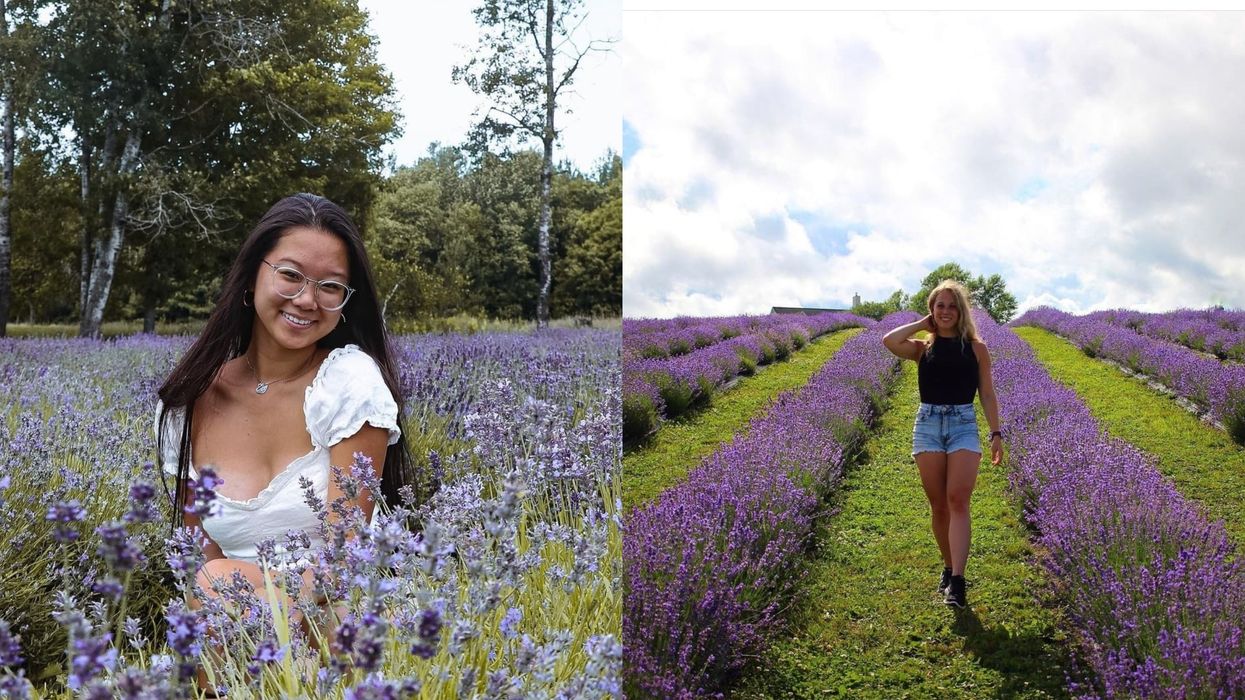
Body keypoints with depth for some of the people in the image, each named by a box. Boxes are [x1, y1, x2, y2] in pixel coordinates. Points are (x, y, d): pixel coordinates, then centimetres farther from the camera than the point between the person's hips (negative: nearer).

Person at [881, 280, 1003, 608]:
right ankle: (949, 568, 22)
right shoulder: (922, 348, 8)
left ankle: (957, 581, -19)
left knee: (958, 501, -15)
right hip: (927, 424, 2)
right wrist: (923, 323, 2)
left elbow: (987, 394, 9)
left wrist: (996, 433, 2)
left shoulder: (976, 348, 8)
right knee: (938, 505, 5)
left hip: (964, 425, -1)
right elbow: (888, 341, -13)